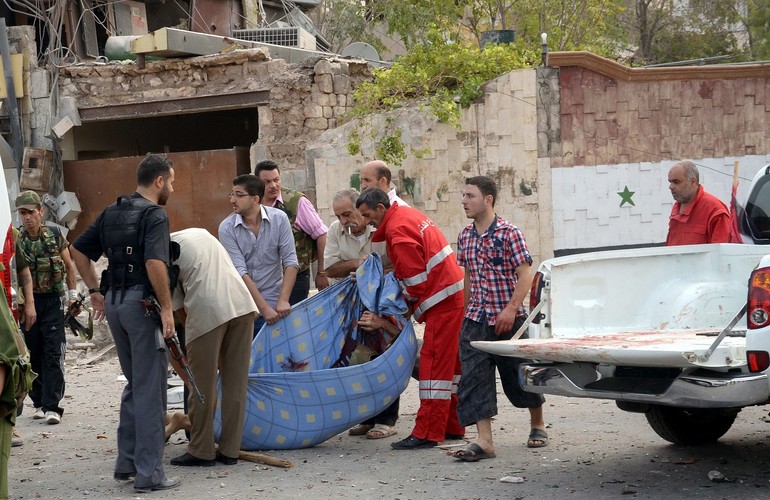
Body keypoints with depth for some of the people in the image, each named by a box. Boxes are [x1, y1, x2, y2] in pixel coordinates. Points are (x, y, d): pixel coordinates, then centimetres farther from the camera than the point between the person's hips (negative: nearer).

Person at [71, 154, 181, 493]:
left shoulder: (111, 213, 13)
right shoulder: (155, 215, -12)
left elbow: (78, 250, 16)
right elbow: (155, 263, -25)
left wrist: (95, 291, 18)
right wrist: (166, 307, -18)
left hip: (114, 302, 8)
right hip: (142, 302, -8)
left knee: (134, 385, 19)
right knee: (151, 389, -2)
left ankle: (126, 464, 23)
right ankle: (149, 474, -1)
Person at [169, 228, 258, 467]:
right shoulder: (201, 233, 27)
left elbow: (179, 308, 8)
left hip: (207, 310, -6)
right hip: (242, 304, 6)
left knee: (202, 385, 6)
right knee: (236, 382, 10)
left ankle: (201, 451, 12)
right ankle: (229, 450, 14)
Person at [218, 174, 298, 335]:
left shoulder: (279, 219, -3)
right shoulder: (227, 228, -6)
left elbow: (290, 262, -4)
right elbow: (240, 272, -12)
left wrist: (283, 301, -16)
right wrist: (264, 308, -18)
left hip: (274, 306, 0)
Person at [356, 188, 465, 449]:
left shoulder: (398, 230, -16)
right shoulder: (407, 213, 15)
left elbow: (417, 281, -16)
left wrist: (401, 301, 0)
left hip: (443, 302, -10)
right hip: (455, 297, 10)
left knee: (434, 364, -10)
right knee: (450, 362, 14)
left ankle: (427, 433, -10)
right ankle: (453, 426, 19)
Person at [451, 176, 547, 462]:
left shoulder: (508, 233, -11)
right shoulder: (465, 237, 8)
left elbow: (525, 275, -14)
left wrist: (510, 309, -23)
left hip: (507, 319, -5)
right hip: (475, 319, 5)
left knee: (519, 375, 8)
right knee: (473, 376, -8)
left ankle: (537, 425, 32)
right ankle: (484, 441, -12)